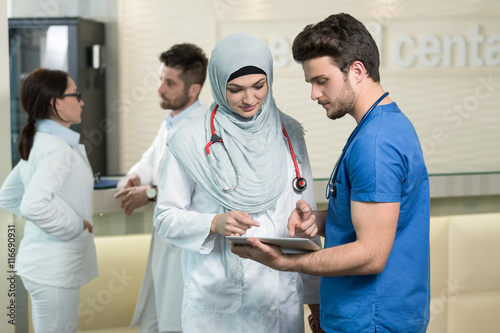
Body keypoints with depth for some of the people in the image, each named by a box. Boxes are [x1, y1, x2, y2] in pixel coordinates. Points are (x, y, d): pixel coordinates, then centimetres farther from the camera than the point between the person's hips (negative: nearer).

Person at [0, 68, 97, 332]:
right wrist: (75, 226, -20)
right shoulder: (58, 149, -21)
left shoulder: (37, 143, 9)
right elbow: (33, 205, -34)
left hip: (48, 263, 10)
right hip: (54, 268, -10)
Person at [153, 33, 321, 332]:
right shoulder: (191, 141, -6)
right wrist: (214, 224, -20)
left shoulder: (289, 134, 3)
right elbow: (166, 217, -1)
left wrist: (315, 296, 9)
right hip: (215, 303, -2)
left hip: (281, 301, 3)